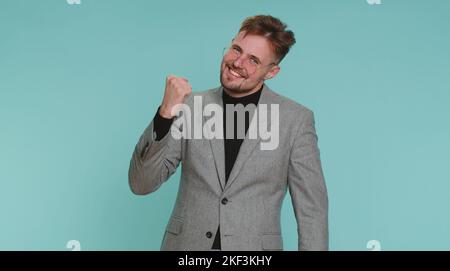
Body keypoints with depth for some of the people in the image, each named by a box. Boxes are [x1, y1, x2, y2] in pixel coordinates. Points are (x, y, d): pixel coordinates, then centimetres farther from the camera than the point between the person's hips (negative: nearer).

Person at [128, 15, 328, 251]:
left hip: (256, 247, -1)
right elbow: (141, 184, -6)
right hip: (186, 244, 1)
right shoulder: (190, 106, -2)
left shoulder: (296, 119, -7)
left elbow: (311, 210, -4)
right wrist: (165, 114, -19)